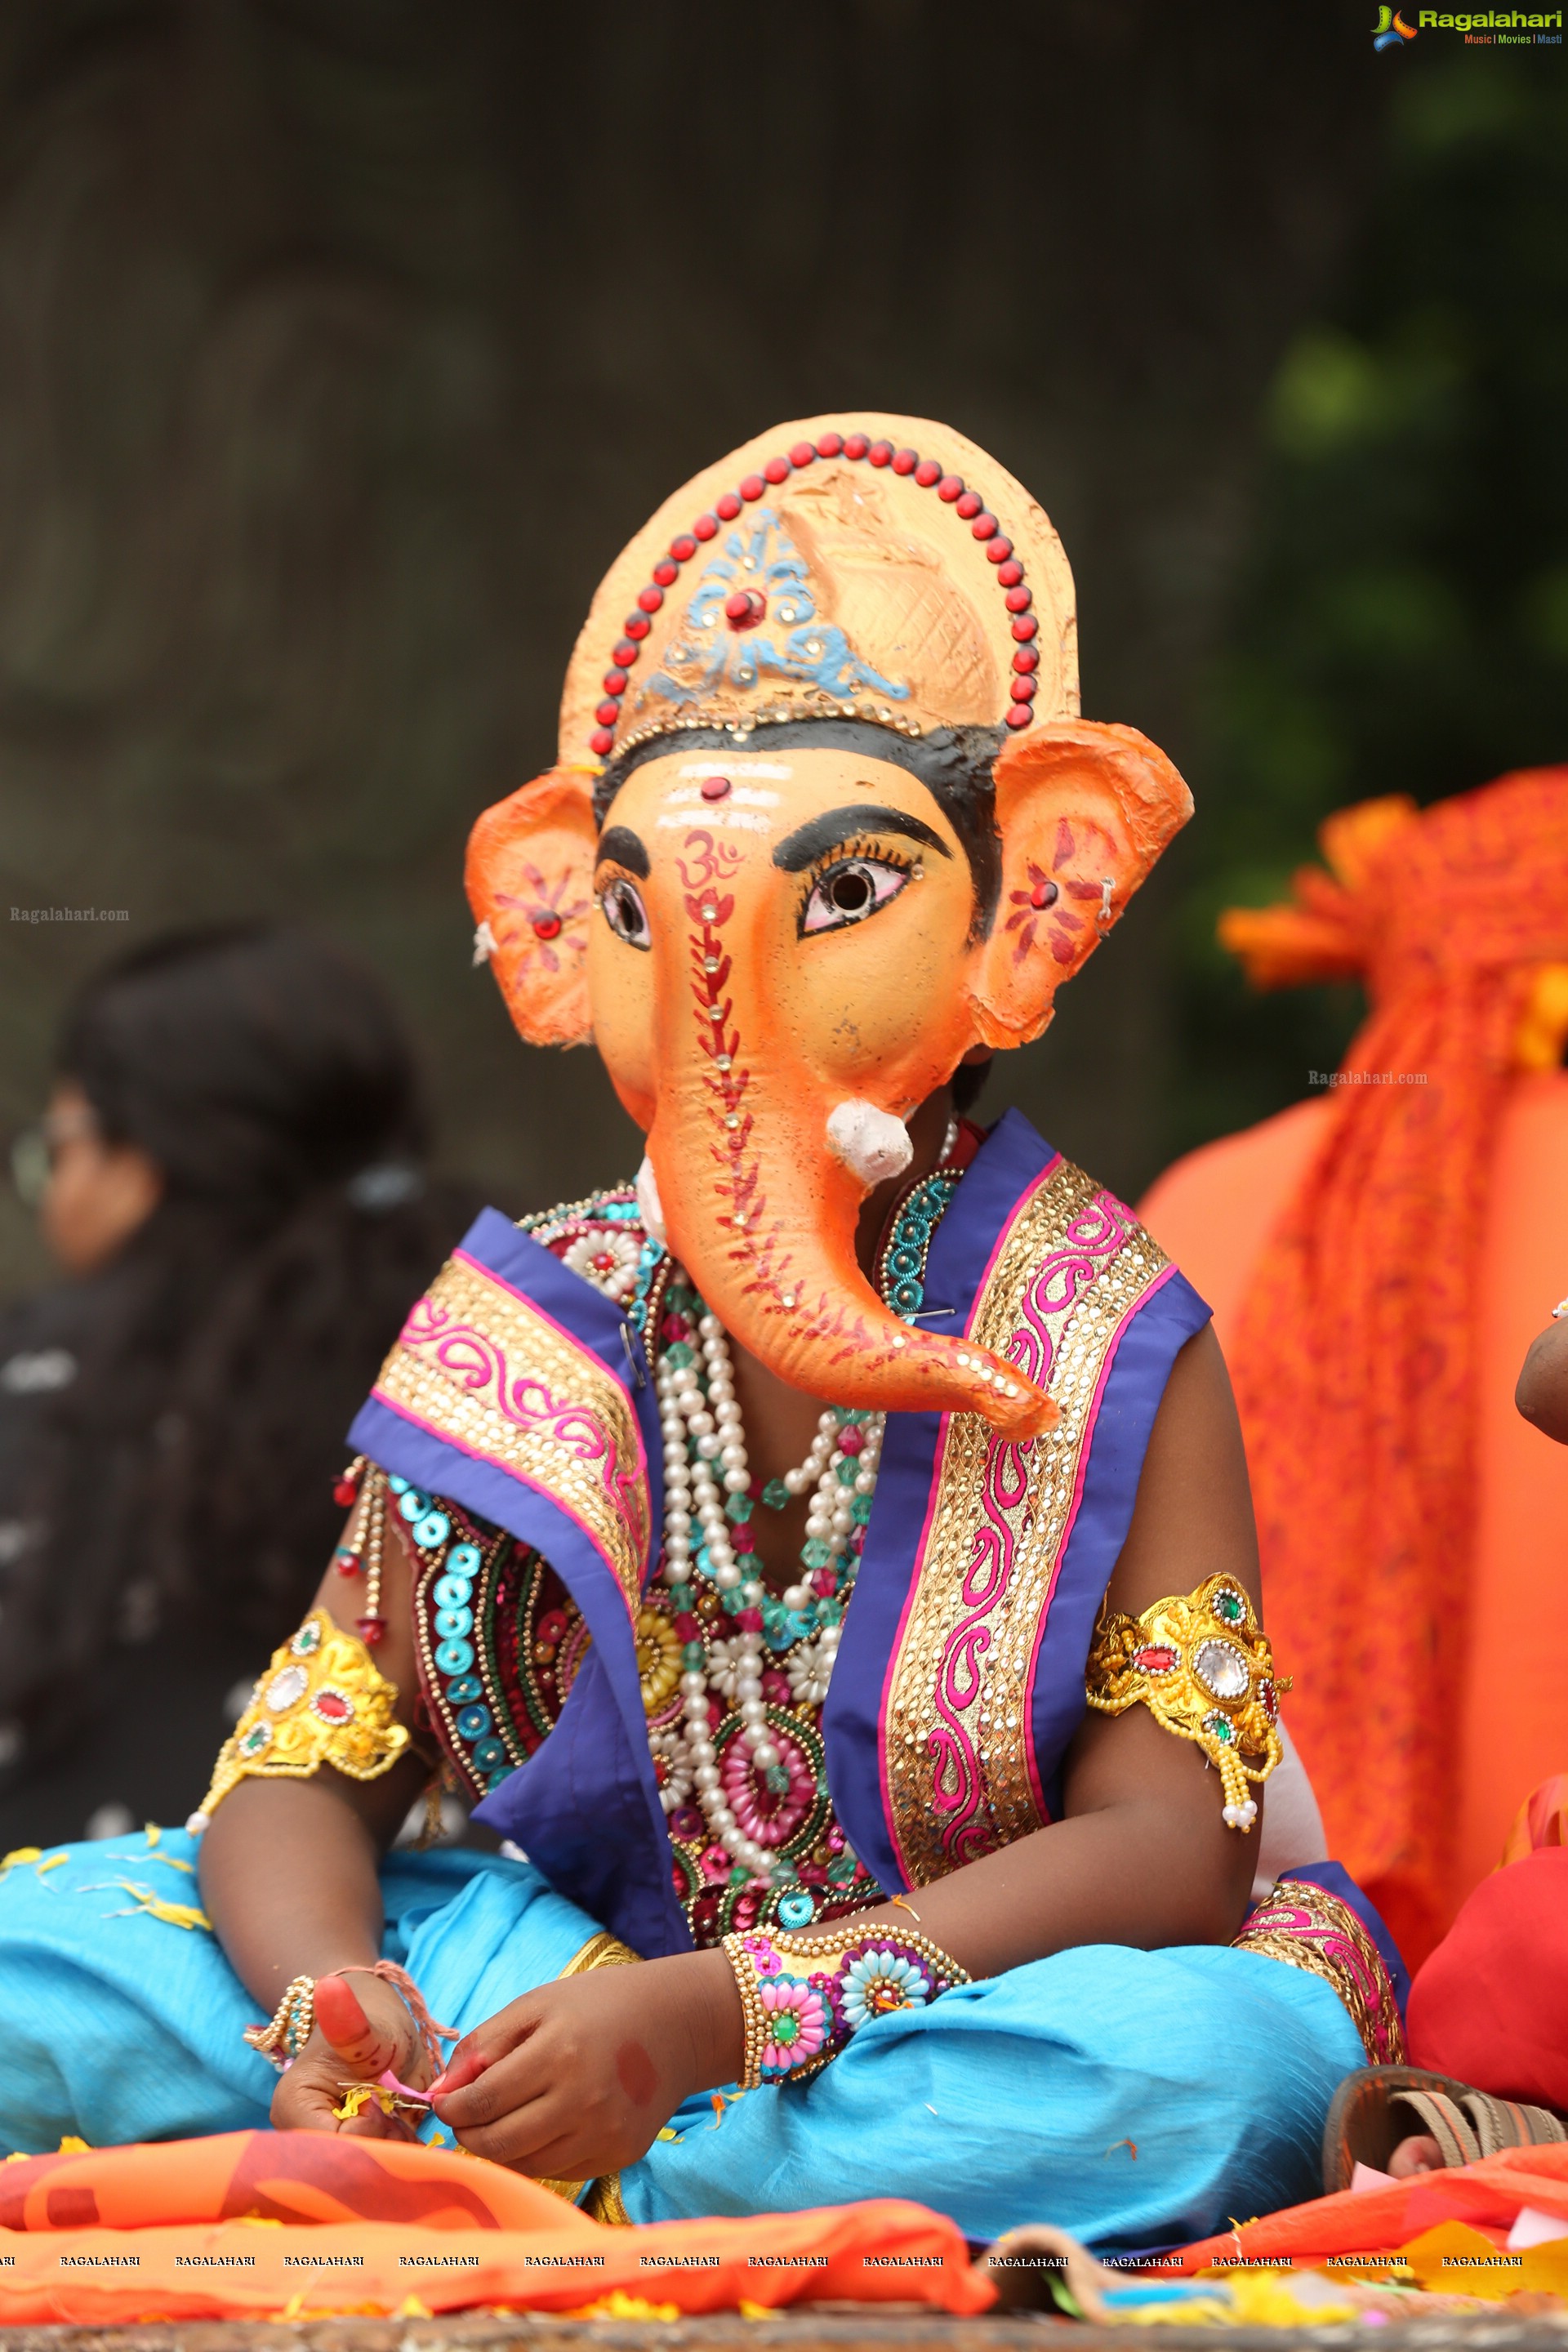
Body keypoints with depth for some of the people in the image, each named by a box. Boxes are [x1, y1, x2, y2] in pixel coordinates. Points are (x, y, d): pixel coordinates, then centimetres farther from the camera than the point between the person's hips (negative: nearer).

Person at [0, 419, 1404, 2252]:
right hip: (554, 1965, 2)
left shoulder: (1106, 1351, -6)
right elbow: (300, 1772, 3)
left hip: (969, 2016, -1)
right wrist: (327, 2001, -24)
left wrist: (718, 2014, -29)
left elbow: (1172, 1849, -16)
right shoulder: (531, 1338, 3)